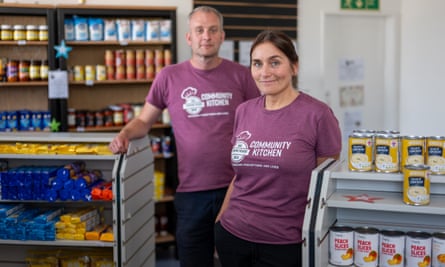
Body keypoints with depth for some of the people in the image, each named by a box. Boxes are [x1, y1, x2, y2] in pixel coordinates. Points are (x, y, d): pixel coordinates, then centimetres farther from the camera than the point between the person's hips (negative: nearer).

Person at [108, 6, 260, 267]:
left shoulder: (241, 75, -1)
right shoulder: (169, 77, -1)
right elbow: (144, 120, 9)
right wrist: (125, 133, -12)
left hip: (237, 189, 0)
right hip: (191, 193, 0)